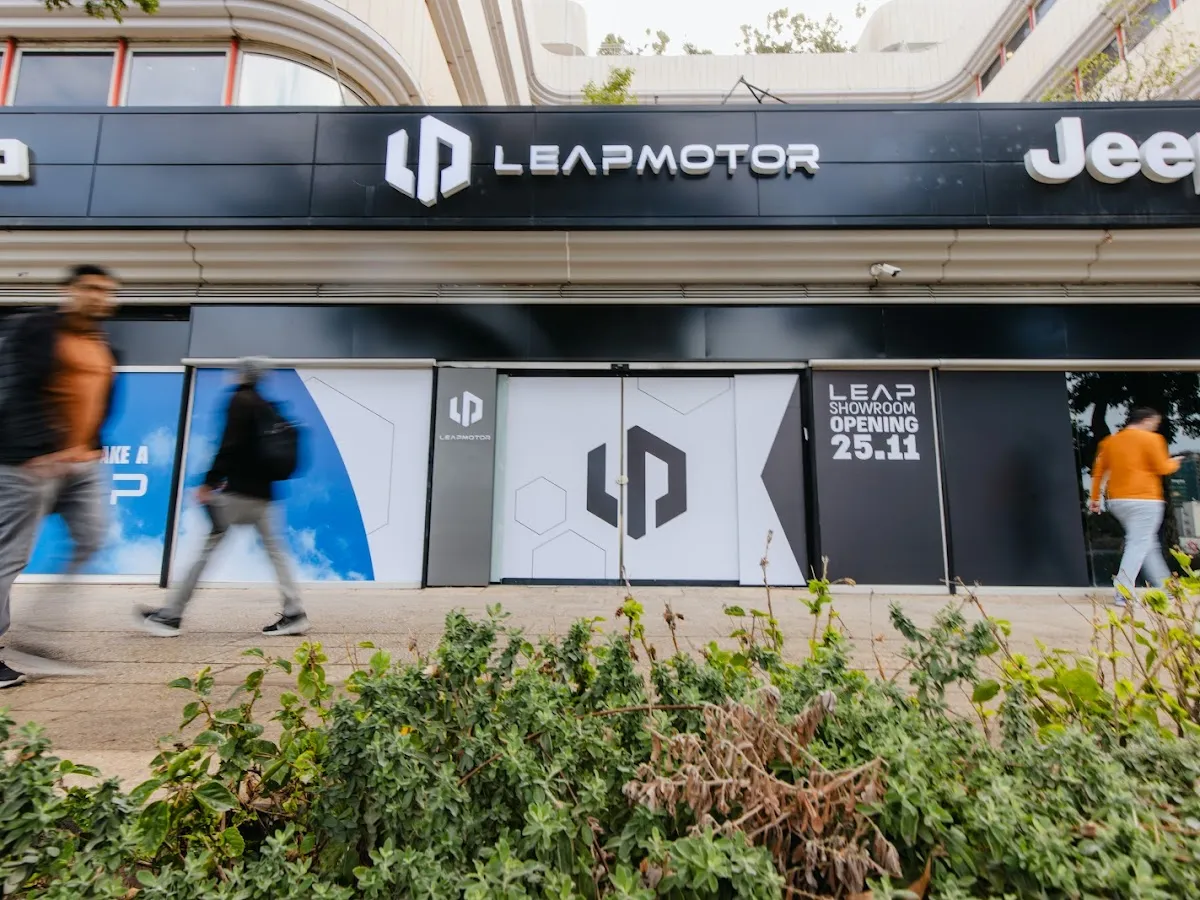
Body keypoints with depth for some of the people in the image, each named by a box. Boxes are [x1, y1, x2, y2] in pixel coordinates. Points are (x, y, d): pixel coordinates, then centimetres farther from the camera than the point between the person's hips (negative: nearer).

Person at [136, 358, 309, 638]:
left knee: (207, 548, -1)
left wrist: (209, 483, -14)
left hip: (239, 491, -7)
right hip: (262, 493, 8)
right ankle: (294, 613, 3)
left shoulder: (239, 401, -4)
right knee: (274, 549, 6)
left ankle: (171, 615, 7)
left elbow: (230, 445, -15)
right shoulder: (266, 407, 17)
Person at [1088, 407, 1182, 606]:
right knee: (1138, 545, -7)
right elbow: (1162, 468, -6)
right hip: (1144, 500, -6)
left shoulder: (1110, 441, 11)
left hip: (1117, 500, 7)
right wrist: (1174, 463, 17)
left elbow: (1098, 471, 11)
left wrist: (1095, 497, 15)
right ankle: (1124, 594, -15)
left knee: (1148, 544, 19)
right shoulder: (1151, 439, -5)